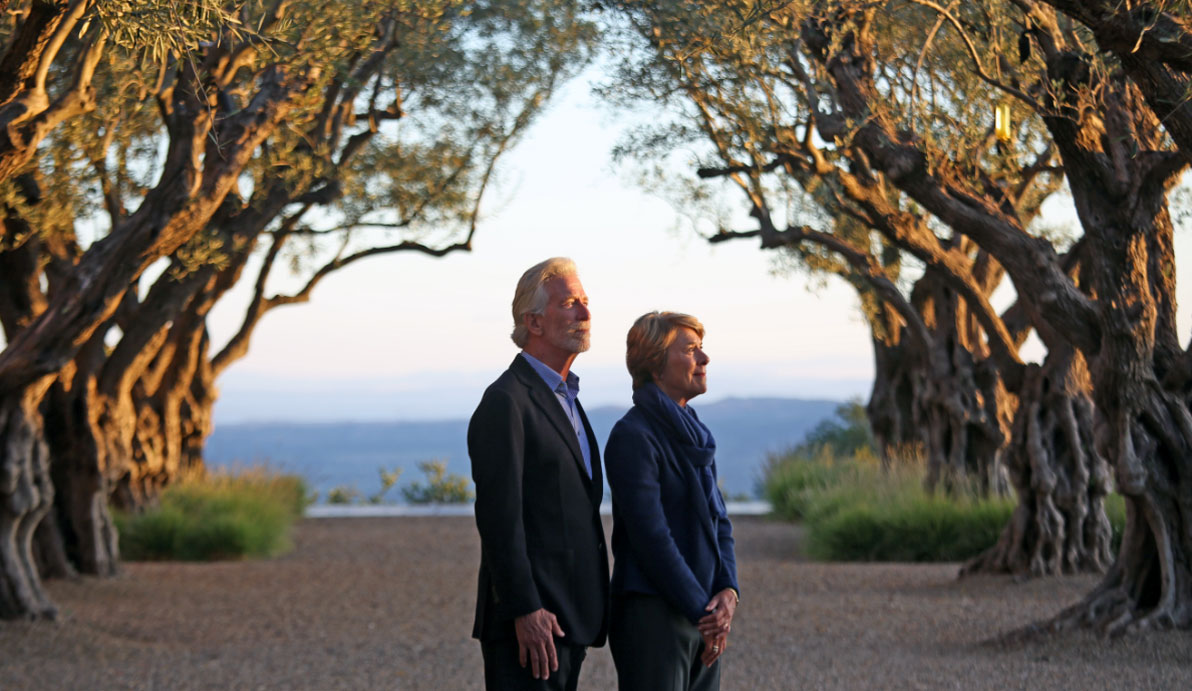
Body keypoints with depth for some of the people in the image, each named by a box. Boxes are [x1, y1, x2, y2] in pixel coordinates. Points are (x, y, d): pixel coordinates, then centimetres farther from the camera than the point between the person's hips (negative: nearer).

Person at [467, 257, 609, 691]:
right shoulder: (506, 402, -11)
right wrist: (525, 611, -22)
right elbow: (499, 518, -17)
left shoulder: (564, 399, 19)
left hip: (569, 621, 9)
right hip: (533, 622, -9)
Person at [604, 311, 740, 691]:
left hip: (702, 616, 8)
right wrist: (701, 611, -15)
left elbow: (719, 521, 14)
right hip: (652, 615, -8)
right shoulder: (633, 436, -12)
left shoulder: (694, 436, 14)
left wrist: (728, 589, -4)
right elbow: (651, 536, -17)